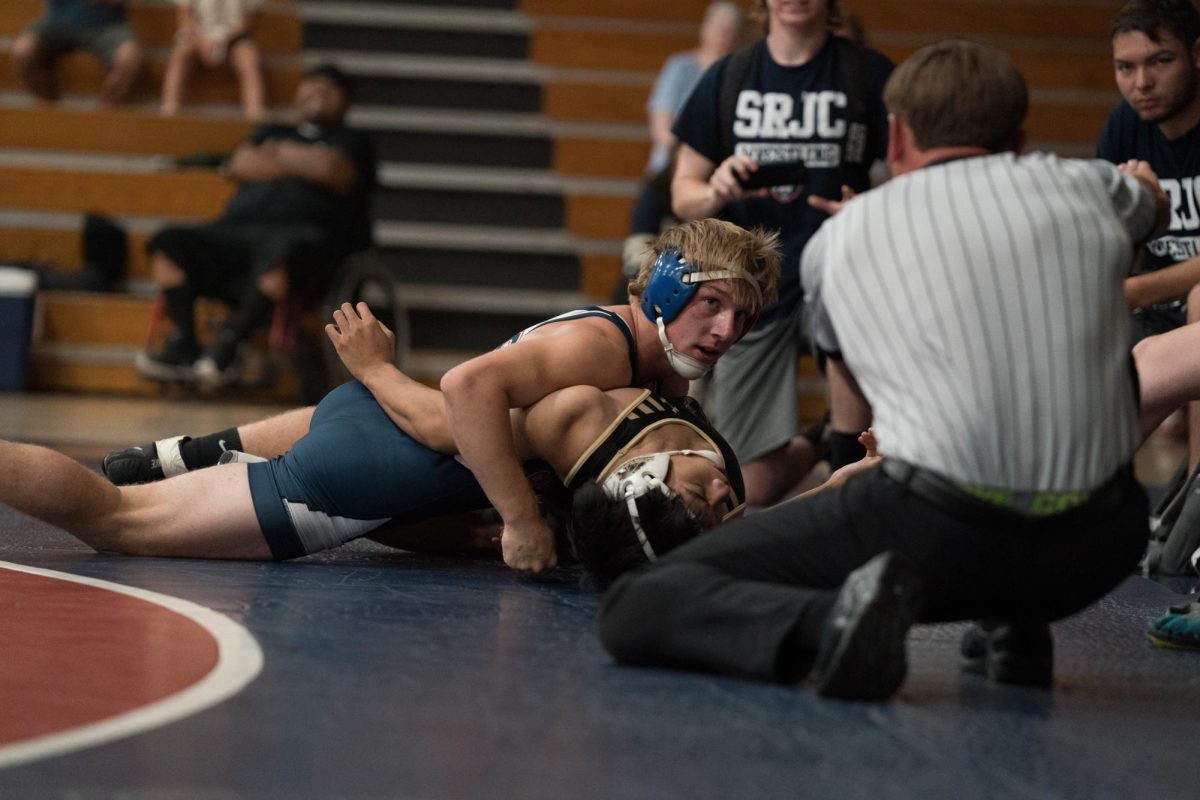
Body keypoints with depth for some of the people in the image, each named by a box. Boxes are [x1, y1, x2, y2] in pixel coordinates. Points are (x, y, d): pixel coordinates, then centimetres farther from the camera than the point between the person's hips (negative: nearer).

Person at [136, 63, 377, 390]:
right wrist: (302, 165, 10)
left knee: (280, 252, -43)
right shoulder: (270, 132, 35)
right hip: (237, 228, 5)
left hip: (301, 232, -5)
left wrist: (281, 153, 14)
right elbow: (241, 165, 14)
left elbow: (330, 169, -1)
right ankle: (183, 345, -26)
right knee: (169, 243, -22)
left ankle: (228, 345, -36)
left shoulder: (353, 142, 22)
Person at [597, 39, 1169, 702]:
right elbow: (1153, 203, 41)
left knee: (634, 609, 5)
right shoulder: (1086, 188, 15)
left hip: (934, 530, -3)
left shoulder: (839, 238, 14)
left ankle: (829, 623, -21)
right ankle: (1016, 628, 21)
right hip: (1095, 553, 3)